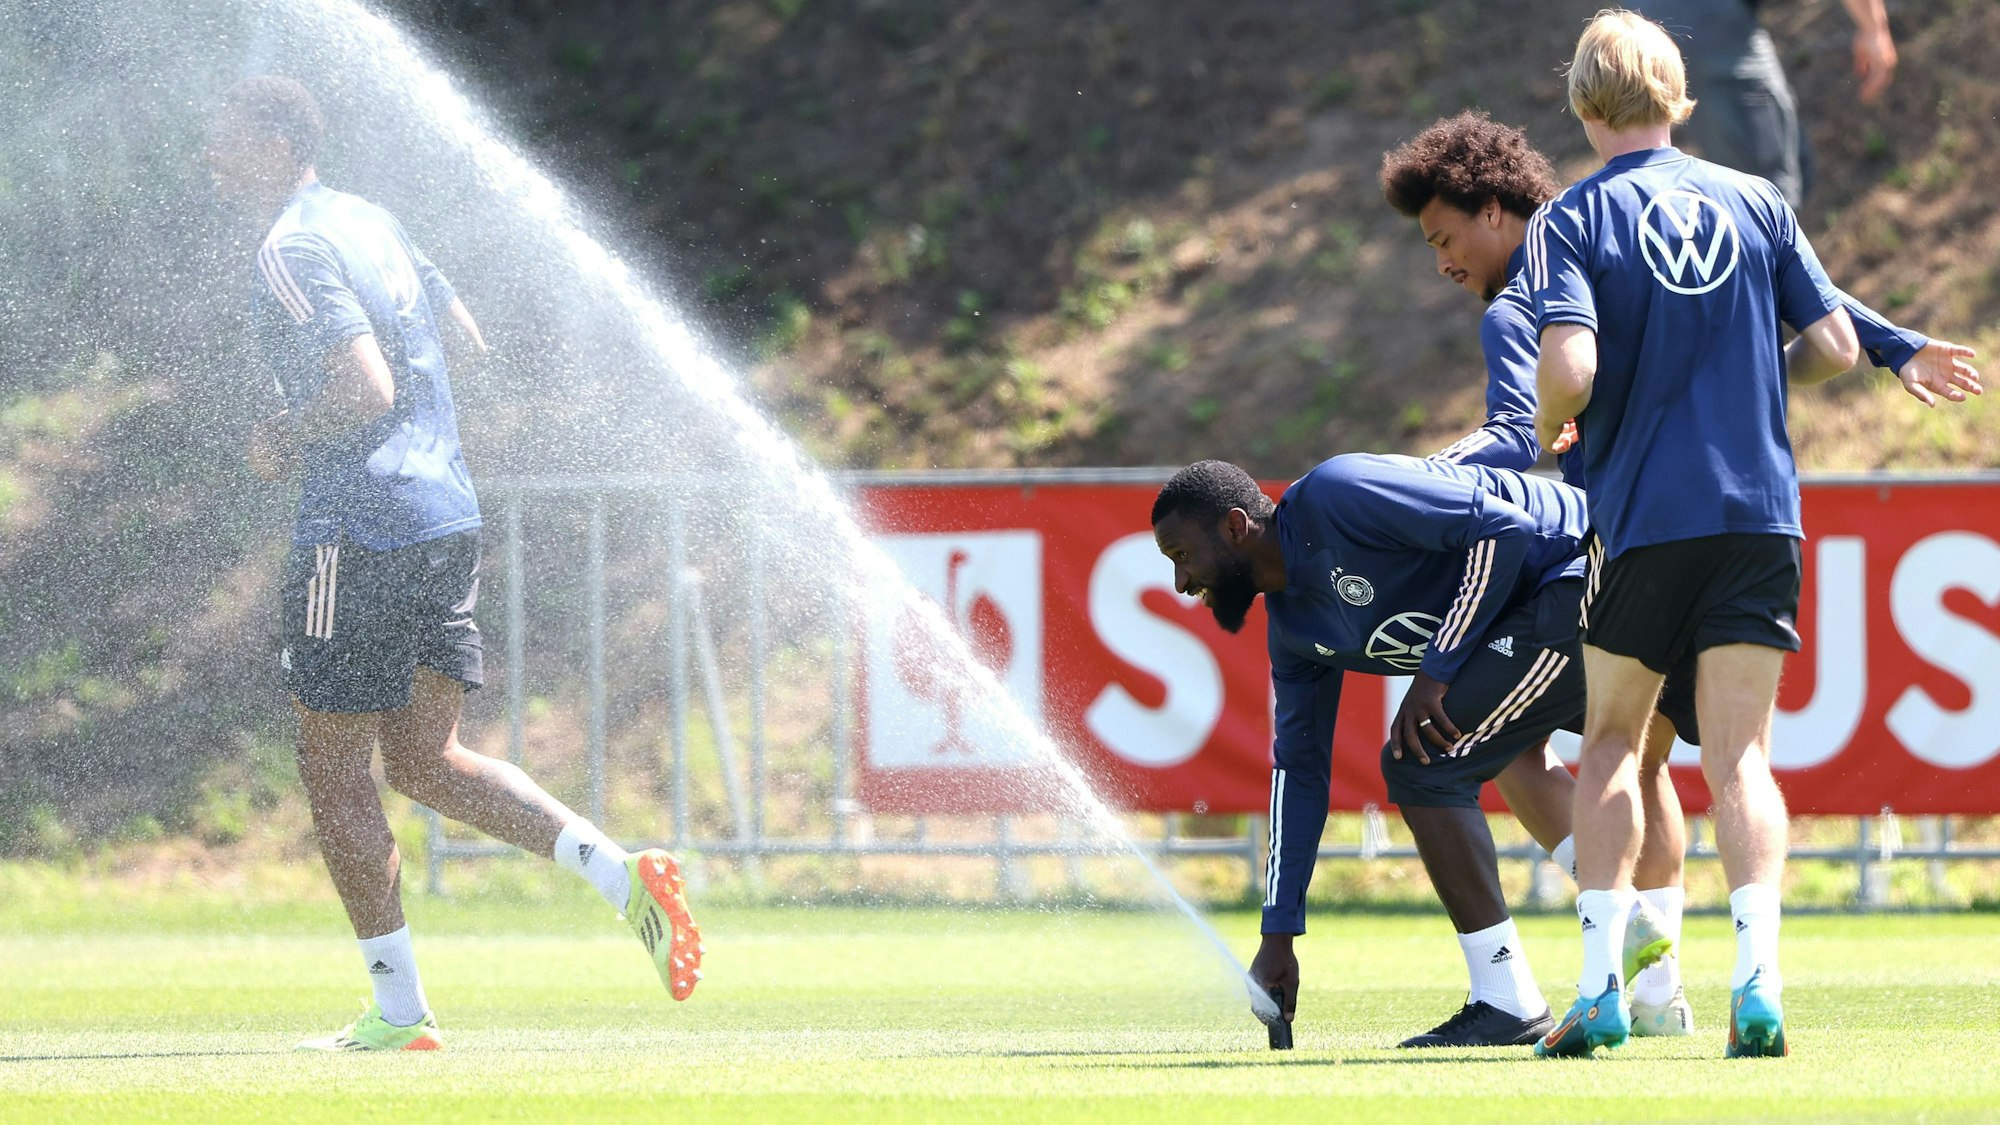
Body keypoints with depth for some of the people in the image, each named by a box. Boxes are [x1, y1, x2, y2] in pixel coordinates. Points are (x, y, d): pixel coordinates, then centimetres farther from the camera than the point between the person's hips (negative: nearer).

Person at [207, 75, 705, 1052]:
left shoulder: (294, 250, -14)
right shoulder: (369, 221, 15)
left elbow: (366, 390, -24)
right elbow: (464, 335, 25)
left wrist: (285, 440, -7)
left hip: (359, 528, -9)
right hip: (446, 514, 9)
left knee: (334, 771, 1)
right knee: (425, 761, 12)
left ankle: (398, 1009, 3)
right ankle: (622, 873, -4)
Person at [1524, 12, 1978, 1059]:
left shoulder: (1571, 221, -4)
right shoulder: (1756, 203, 7)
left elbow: (1570, 369, -18)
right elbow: (1835, 347, 5)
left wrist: (1550, 428, 4)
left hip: (1641, 513, -2)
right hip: (1760, 512, 2)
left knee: (1612, 743, 14)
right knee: (1739, 756, 2)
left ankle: (1601, 987, 6)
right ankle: (1757, 984, -15)